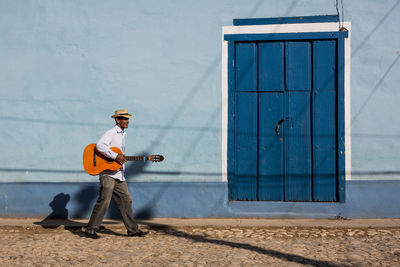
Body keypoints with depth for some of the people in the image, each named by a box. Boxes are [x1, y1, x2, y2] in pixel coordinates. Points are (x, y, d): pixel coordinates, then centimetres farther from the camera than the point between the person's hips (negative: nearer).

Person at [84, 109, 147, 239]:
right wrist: (115, 156, -27)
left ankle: (133, 229, 12)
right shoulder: (111, 133, -8)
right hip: (108, 174, -9)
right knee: (104, 201, -10)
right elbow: (99, 146, -25)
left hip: (119, 174, 9)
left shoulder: (122, 134, 19)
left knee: (126, 200, 8)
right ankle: (91, 229, -1)